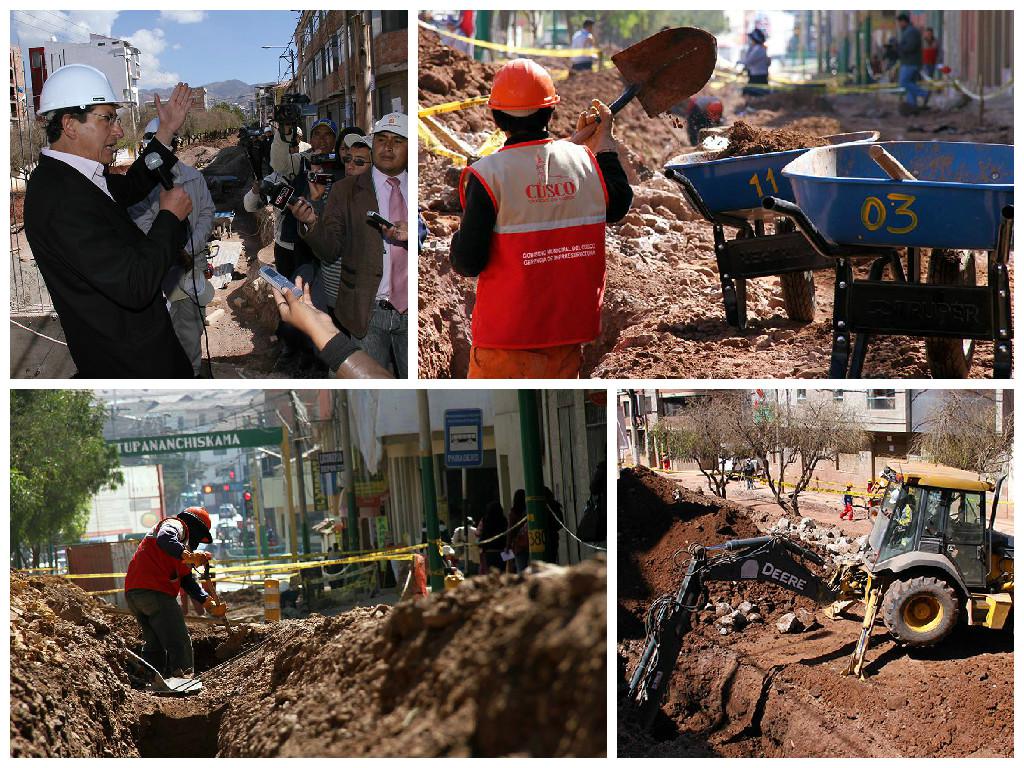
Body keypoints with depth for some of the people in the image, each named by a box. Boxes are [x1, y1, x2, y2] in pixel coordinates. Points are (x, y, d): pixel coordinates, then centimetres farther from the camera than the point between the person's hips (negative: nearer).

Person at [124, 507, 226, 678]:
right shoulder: (176, 524, 4)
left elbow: (188, 581, 24)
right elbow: (164, 538, -22)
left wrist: (210, 604, 12)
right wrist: (187, 556, -35)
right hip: (154, 592, -10)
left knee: (154, 645, 18)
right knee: (179, 643, -10)